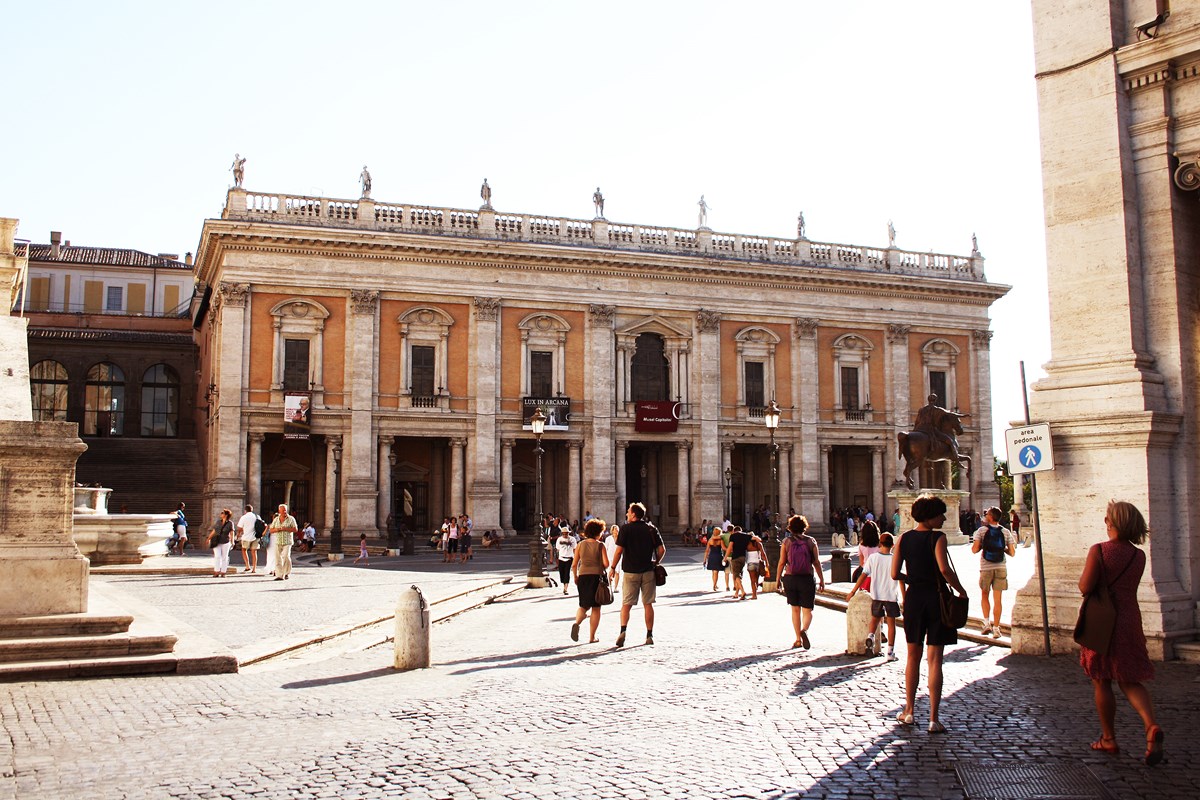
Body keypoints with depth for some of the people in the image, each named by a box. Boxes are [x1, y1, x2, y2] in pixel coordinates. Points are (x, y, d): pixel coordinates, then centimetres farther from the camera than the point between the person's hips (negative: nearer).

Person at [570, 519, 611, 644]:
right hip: (597, 576, -3)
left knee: (584, 605, 16)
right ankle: (592, 637, 7)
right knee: (596, 607, 8)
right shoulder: (600, 546, -3)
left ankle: (577, 623, -14)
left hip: (583, 576, 3)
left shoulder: (580, 545, 5)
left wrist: (575, 577, 17)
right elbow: (606, 564, -10)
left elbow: (574, 565, 3)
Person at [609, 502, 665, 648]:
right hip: (648, 571, 2)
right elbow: (662, 550, 1)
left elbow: (619, 550, -10)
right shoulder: (651, 529, 4)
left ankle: (623, 630, -18)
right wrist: (655, 563, 16)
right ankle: (649, 635, 10)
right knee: (648, 604, 9)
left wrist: (612, 568, -1)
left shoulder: (626, 528, -5)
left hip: (631, 571, -2)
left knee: (626, 604, 1)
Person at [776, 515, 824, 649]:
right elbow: (816, 562, -2)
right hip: (807, 578, -1)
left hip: (790, 578, 1)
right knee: (807, 610, 5)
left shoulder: (786, 542, -2)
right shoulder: (811, 541, -3)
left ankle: (798, 639, 14)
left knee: (795, 609, 13)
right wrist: (821, 579, 6)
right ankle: (804, 630, -24)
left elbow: (782, 563, -3)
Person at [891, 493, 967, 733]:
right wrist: (961, 591, -10)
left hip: (913, 597, 4)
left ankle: (908, 711, 23)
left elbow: (895, 574, 1)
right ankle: (934, 719, 1)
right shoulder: (937, 538, -12)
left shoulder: (904, 538, 2)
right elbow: (944, 570, -24)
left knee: (913, 655, 17)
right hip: (936, 598, -4)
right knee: (934, 659, 0)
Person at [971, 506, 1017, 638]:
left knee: (984, 595, 18)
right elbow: (1012, 553, -1)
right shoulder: (1006, 532, 0)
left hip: (986, 568, -1)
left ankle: (987, 623, 9)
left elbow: (974, 550, -10)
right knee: (997, 599, 5)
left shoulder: (982, 530, -6)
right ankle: (996, 628, 4)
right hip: (1001, 568, 1)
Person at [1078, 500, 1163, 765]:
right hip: (1130, 621, 4)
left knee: (1102, 683, 10)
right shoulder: (1139, 556, 1)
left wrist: (1083, 576, 3)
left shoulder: (1098, 551, -13)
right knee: (1131, 681, 11)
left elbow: (1085, 587, -17)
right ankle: (1151, 726, -15)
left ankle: (1108, 739, 17)